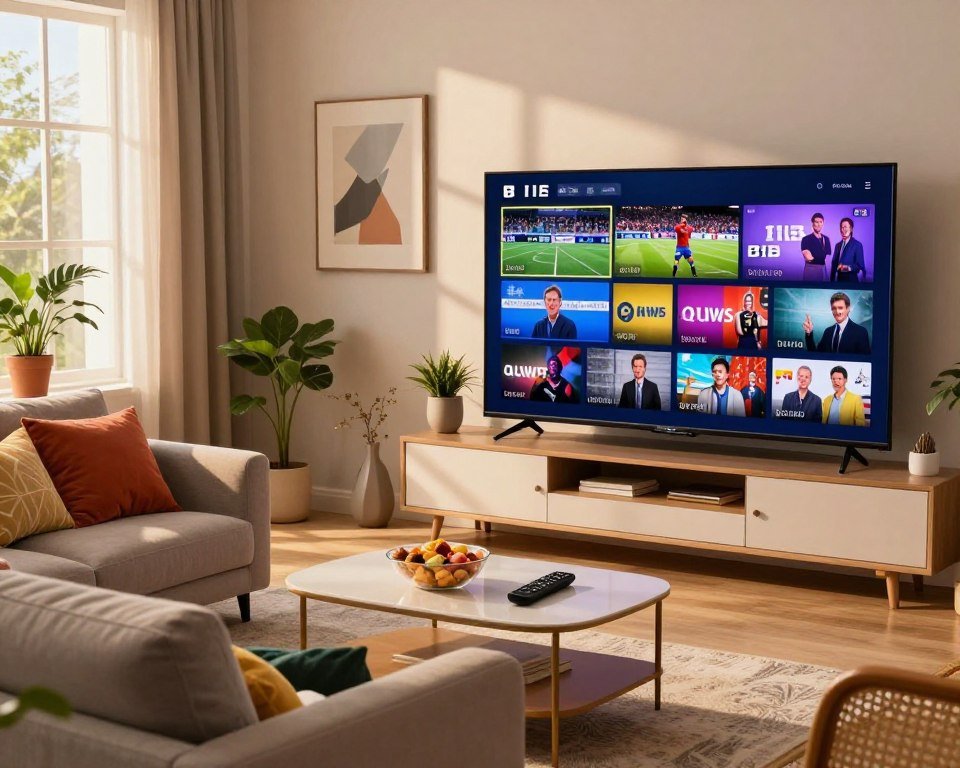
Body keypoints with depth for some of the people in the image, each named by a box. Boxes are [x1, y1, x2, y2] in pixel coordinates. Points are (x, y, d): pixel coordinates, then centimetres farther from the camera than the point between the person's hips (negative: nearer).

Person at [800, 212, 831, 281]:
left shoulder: (826, 239, 12)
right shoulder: (806, 239, -3)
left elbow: (827, 257, 10)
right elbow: (808, 257, -11)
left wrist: (813, 258, -1)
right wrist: (821, 257, 0)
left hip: (823, 270, 5)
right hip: (811, 270, -5)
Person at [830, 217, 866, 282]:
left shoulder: (857, 245, -4)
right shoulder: (838, 245, 14)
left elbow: (860, 265, -9)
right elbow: (834, 264, 13)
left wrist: (848, 268, -27)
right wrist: (832, 279, 6)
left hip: (851, 279, -5)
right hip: (839, 278, 5)